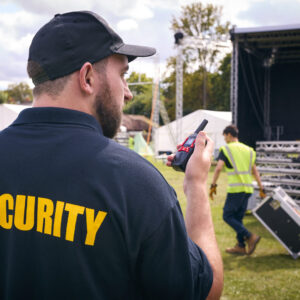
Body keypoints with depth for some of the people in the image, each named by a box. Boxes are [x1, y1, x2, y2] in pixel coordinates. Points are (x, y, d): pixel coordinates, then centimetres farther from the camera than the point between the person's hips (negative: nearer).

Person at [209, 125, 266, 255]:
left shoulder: (226, 149, -1)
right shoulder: (248, 150, 17)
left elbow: (218, 168, -12)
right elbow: (255, 171, 16)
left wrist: (213, 185, -8)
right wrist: (261, 189, 17)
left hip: (235, 188, -7)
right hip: (248, 188, 7)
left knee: (228, 216, 1)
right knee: (238, 218, 14)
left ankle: (250, 237, -14)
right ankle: (241, 246, 14)